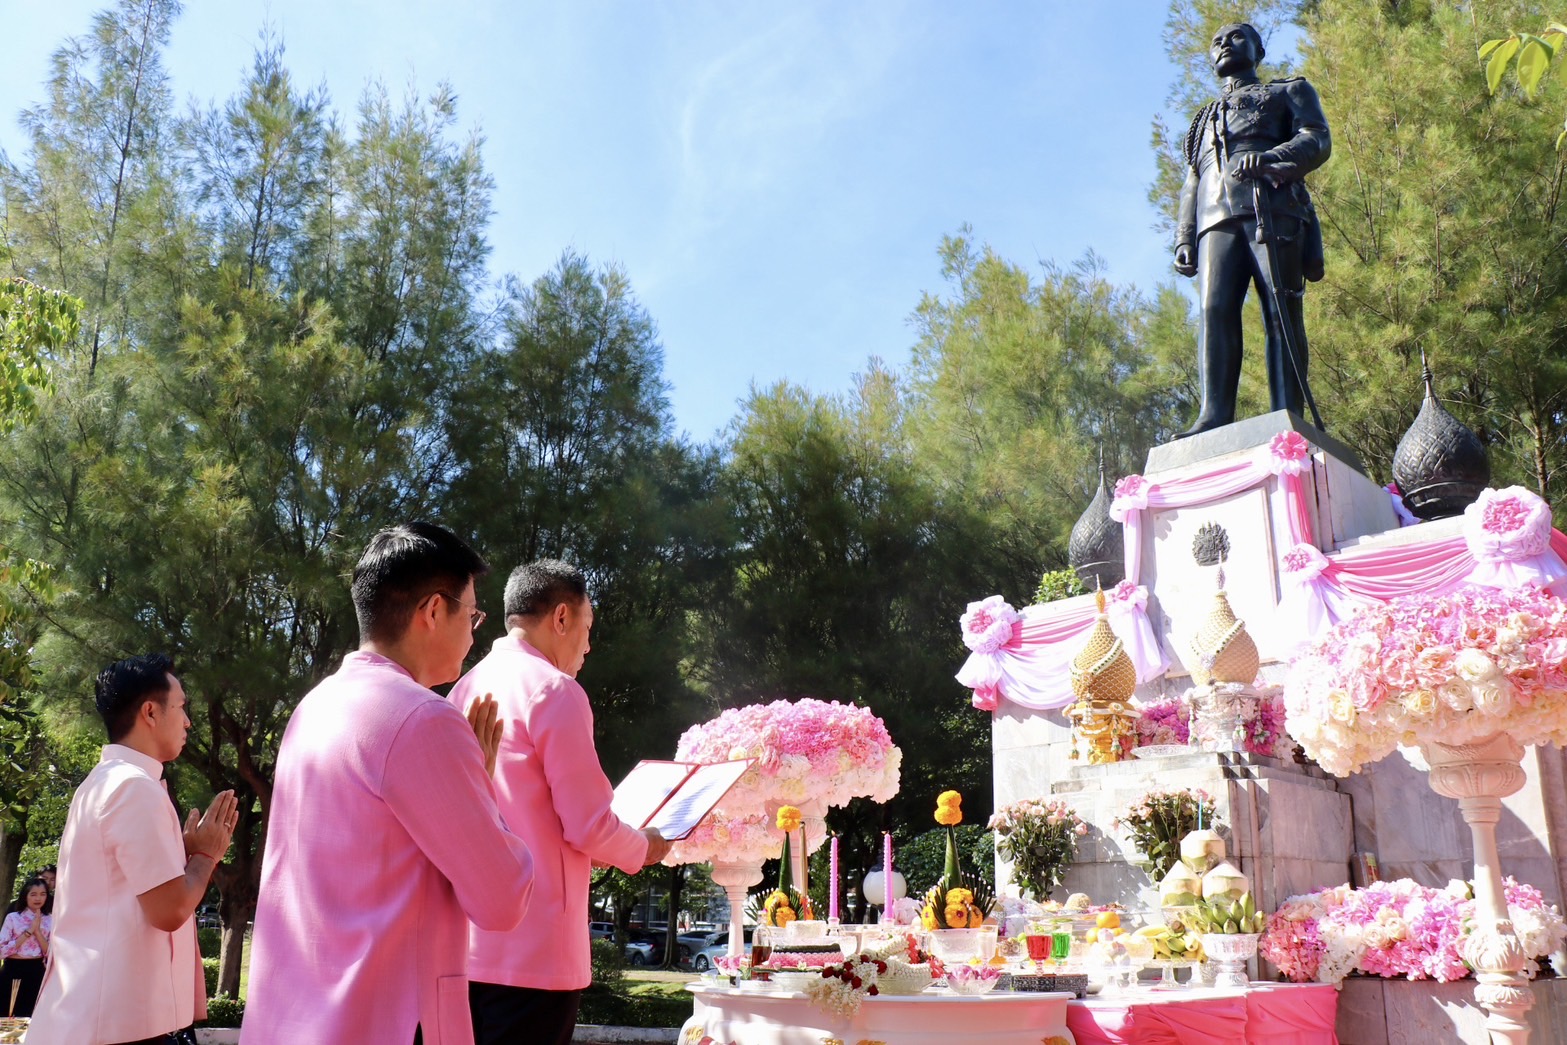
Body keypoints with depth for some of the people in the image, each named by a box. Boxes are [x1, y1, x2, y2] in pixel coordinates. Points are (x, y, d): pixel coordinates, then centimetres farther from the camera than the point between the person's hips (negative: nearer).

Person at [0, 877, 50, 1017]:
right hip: (12, 971, -2)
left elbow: (51, 954, -1)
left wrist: (37, 930, -10)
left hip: (36, 973, 2)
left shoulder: (49, 921, 7)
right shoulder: (13, 917, -1)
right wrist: (28, 931, -14)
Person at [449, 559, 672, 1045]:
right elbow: (590, 828, -15)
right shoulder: (554, 689, -12)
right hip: (531, 952, -8)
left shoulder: (466, 689, 11)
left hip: (468, 947, 8)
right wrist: (644, 848, 5)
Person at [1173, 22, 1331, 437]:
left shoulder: (1289, 91, 26)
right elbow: (1192, 183, 30)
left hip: (1274, 207, -3)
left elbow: (1318, 139, 7)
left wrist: (1272, 157, -15)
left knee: (1281, 311, -15)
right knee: (1215, 310, -17)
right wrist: (1184, 239, 12)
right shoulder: (1206, 119, 38)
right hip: (1217, 219, 3)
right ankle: (1214, 416, -27)